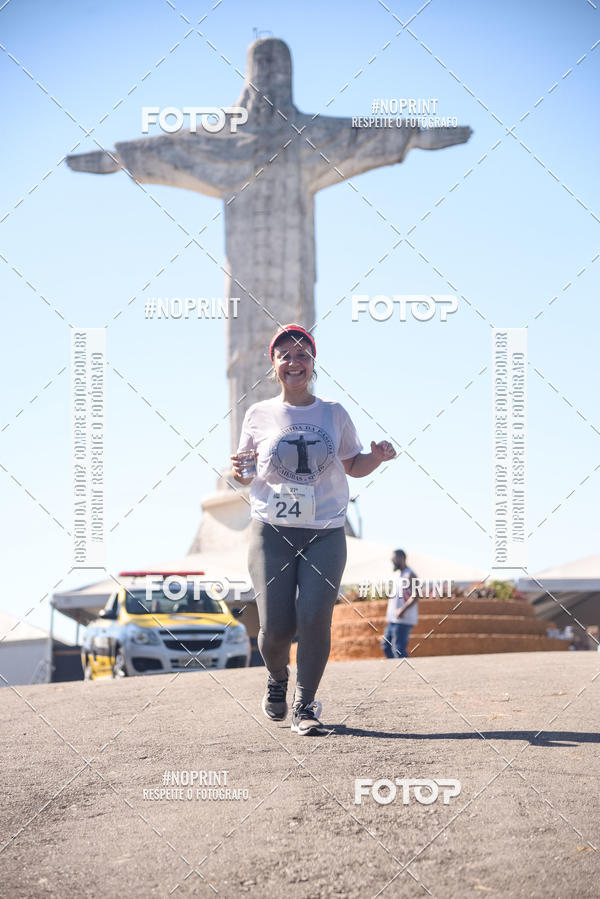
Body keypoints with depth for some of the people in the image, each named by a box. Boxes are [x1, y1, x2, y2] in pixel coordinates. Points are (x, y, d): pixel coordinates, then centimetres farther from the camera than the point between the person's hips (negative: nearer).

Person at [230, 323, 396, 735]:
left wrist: (378, 458, -3)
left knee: (315, 618, -13)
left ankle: (305, 705, 3)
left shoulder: (334, 413, 9)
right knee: (275, 626, -5)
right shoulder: (259, 415, 7)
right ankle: (277, 678, 28)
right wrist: (239, 473, -7)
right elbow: (248, 470, 16)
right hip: (272, 531, 0)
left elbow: (353, 466, 17)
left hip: (326, 533, 0)